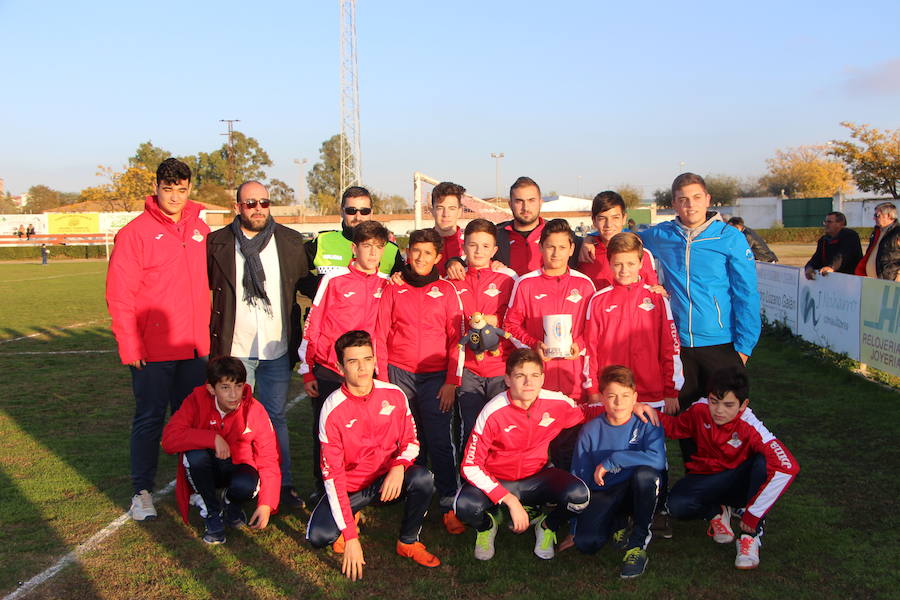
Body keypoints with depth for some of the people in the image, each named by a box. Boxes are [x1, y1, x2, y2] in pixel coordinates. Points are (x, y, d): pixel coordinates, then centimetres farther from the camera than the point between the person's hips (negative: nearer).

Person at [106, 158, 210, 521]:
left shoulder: (201, 230, 8)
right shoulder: (136, 232, -7)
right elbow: (119, 295, -9)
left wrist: (207, 333, 8)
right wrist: (129, 344, -13)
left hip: (194, 347, 4)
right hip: (152, 349, -4)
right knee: (150, 418, 5)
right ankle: (142, 491, 17)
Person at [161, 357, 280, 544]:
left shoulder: (256, 411, -18)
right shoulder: (197, 400, -18)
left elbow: (269, 461, -14)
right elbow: (169, 438, -28)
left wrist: (266, 504, -24)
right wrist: (213, 438, -36)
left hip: (238, 467, 0)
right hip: (207, 471, 1)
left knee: (246, 486, -34)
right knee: (195, 455, -33)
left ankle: (233, 506, 5)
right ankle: (213, 513, -9)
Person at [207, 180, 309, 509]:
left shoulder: (290, 241, 2)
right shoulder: (218, 243, 0)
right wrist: (210, 338, 4)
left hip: (277, 349, 1)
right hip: (234, 348, 0)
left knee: (276, 417, 9)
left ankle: (283, 485, 19)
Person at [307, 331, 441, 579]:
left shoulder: (394, 395, -10)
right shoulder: (333, 409, -18)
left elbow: (411, 441, 3)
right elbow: (332, 474, -19)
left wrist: (399, 467, -23)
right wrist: (351, 536, -24)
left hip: (388, 480, 2)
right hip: (351, 486, -2)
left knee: (423, 478, -30)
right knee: (318, 536, -25)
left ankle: (408, 542, -3)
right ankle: (349, 519, 12)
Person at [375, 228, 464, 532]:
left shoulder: (446, 290, 6)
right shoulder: (393, 289, 8)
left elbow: (456, 338, 4)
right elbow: (381, 336, 7)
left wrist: (452, 382, -3)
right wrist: (383, 380, 0)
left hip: (436, 376, -1)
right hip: (399, 373, 1)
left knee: (440, 441, -6)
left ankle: (449, 506, 1)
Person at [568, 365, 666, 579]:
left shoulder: (646, 424, -8)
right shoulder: (591, 430, -3)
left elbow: (658, 460, -29)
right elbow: (578, 477, 1)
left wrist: (611, 460, -25)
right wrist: (575, 528, 0)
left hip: (638, 492, -1)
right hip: (603, 495, 1)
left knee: (645, 473, -35)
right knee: (585, 542, -26)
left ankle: (638, 540, -14)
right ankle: (612, 527, 11)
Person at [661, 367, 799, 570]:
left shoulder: (750, 427, -28)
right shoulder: (700, 410, -15)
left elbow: (788, 467, -38)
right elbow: (675, 427, 4)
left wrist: (753, 514, -35)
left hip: (739, 482, -2)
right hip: (706, 480, 2)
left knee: (765, 462, -35)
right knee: (677, 505, -30)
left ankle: (751, 534, -22)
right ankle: (717, 511, 6)